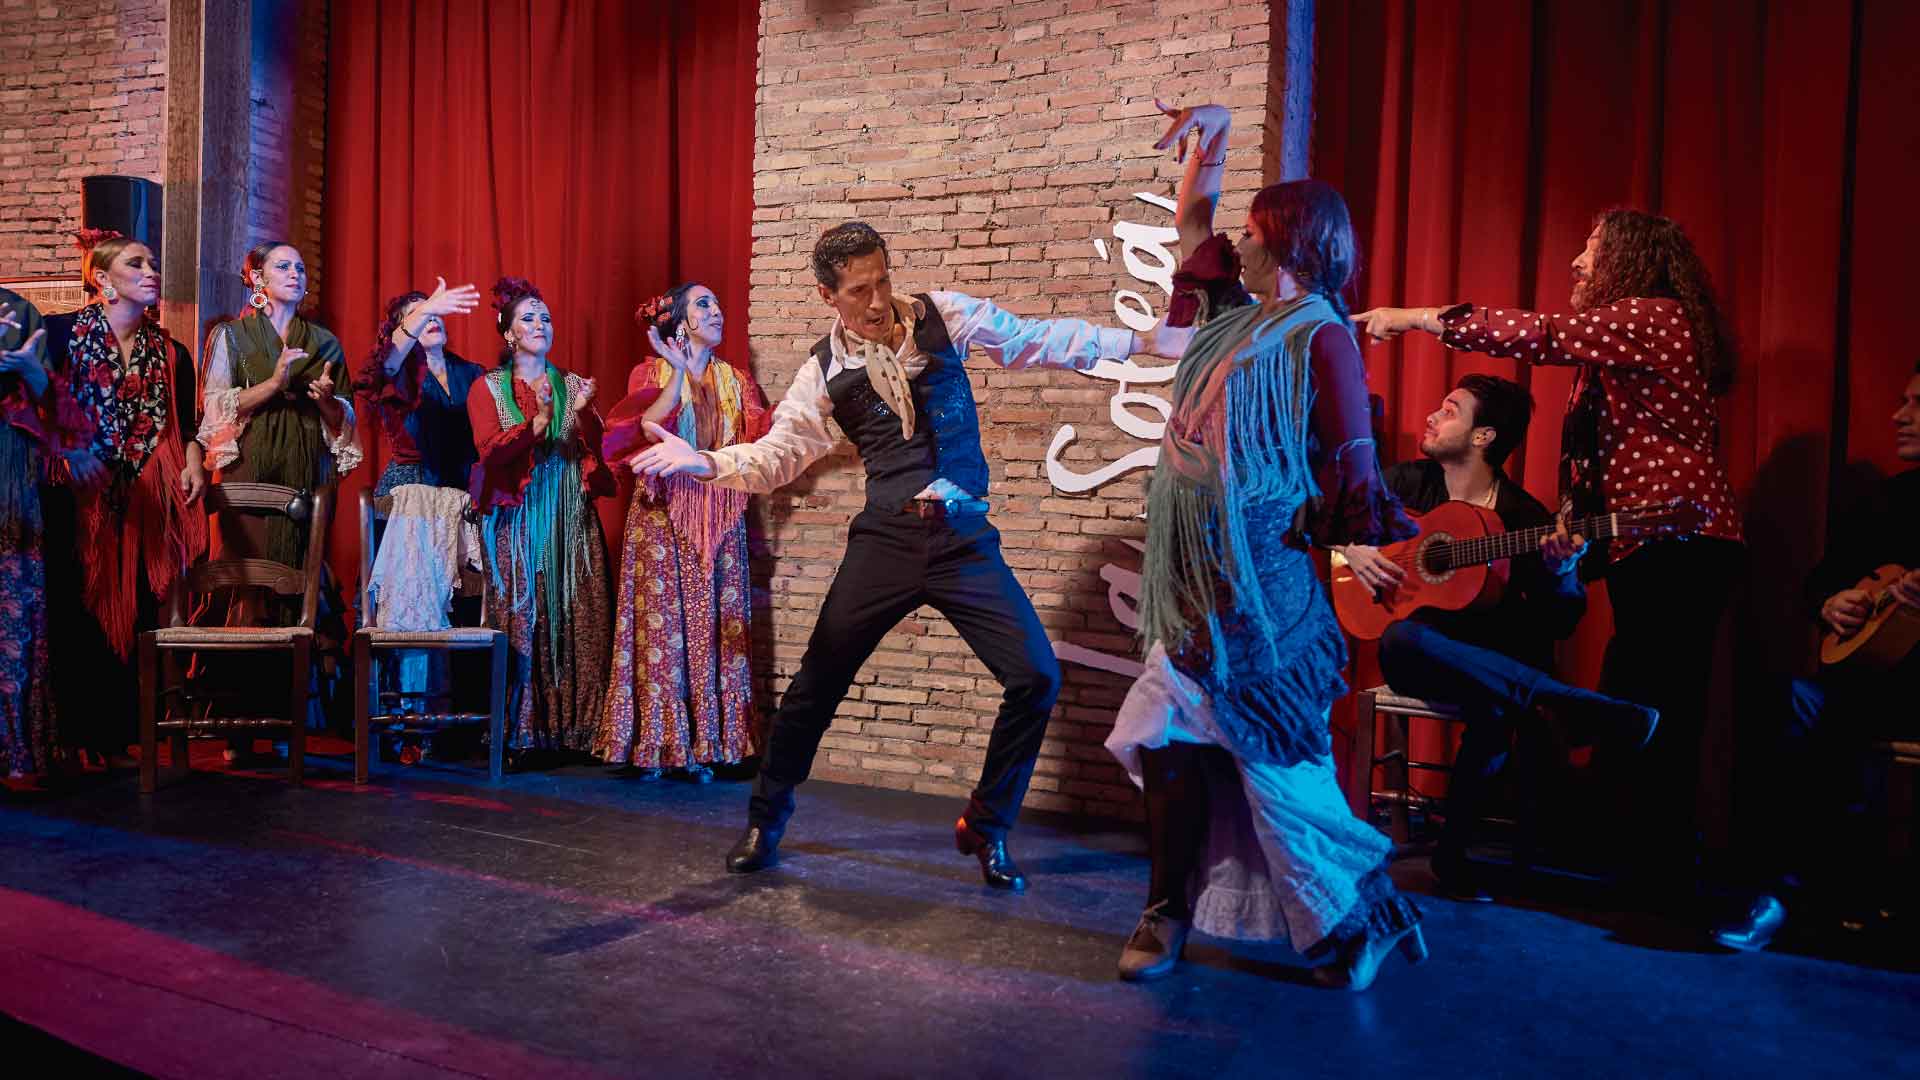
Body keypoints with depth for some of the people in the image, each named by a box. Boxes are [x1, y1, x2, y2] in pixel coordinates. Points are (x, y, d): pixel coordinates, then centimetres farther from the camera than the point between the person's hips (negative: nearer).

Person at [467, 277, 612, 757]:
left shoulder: (572, 385, 15)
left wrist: (582, 412, -15)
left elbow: (593, 448, 3)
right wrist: (537, 422, -20)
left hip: (572, 519, 2)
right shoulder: (488, 388, 8)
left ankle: (573, 727, -1)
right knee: (521, 621, -7)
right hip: (517, 519, -2)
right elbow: (490, 451, -8)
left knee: (576, 620, -4)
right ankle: (520, 731, -2)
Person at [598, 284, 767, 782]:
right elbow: (644, 431, -14)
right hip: (662, 515, -3)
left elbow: (760, 437, -2)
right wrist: (681, 373, -16)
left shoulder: (737, 381, 13)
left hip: (720, 519, 3)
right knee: (661, 626, -5)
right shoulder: (651, 373, 4)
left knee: (712, 627, 0)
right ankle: (652, 746, 2)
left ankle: (701, 745, 5)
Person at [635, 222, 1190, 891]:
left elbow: (1038, 341, 4)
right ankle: (765, 822, 29)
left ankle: (986, 828, 14)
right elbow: (778, 453, 1)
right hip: (885, 542, 0)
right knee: (817, 685, 5)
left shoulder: (942, 315, 1)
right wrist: (705, 462, -17)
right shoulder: (825, 369, 1)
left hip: (964, 540, 1)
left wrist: (1144, 341, 0)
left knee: (1036, 678, -8)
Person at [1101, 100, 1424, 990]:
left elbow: (1352, 472, -11)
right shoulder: (1241, 319, 16)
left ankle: (1361, 920, 15)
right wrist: (1209, 140, 24)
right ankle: (1167, 916, 18)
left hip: (1256, 590, -8)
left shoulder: (1319, 334, -7)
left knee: (1277, 761, -2)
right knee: (1168, 748, 7)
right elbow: (1192, 224, 29)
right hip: (1195, 586, 8)